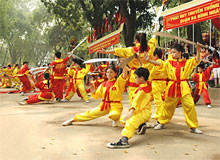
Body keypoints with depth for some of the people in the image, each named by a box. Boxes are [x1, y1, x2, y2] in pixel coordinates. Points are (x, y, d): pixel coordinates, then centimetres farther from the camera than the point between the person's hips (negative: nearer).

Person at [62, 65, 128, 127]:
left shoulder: (118, 82, -6)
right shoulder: (103, 84, 7)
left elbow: (124, 76, -27)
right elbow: (97, 96, 10)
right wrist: (93, 92, -12)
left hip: (115, 106, -4)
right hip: (104, 106, 5)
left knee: (113, 116, -36)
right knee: (90, 114, 0)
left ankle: (115, 119, 1)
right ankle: (72, 119, 15)